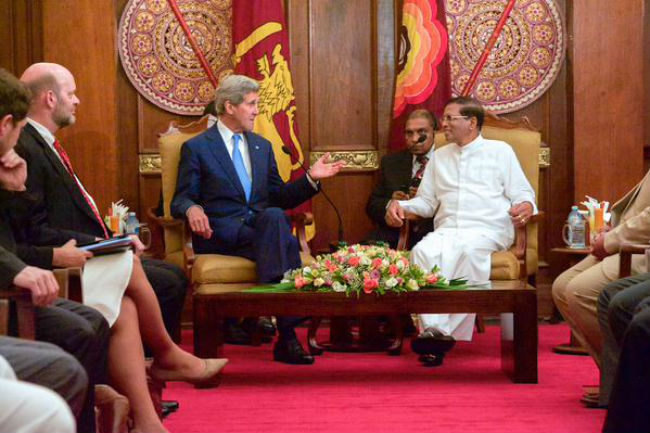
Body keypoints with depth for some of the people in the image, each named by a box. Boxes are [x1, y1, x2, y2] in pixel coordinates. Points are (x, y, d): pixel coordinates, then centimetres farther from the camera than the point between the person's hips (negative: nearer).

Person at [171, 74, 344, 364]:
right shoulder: (196, 148, 7)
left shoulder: (262, 146, 23)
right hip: (220, 233, -4)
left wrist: (311, 178, 7)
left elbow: (279, 198, 22)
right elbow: (181, 199, 2)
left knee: (274, 216, -35)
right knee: (283, 242, -33)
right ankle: (286, 332, -39)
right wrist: (192, 209, -22)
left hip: (263, 225, 4)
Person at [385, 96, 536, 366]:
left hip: (487, 230, -3)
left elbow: (523, 194, 10)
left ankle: (448, 330, -40)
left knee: (469, 250, -39)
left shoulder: (500, 151, 16)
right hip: (446, 230, 3)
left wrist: (525, 206, -15)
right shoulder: (440, 157, 29)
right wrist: (400, 206, 7)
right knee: (424, 251, -32)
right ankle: (432, 327, -42)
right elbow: (426, 202, 28)